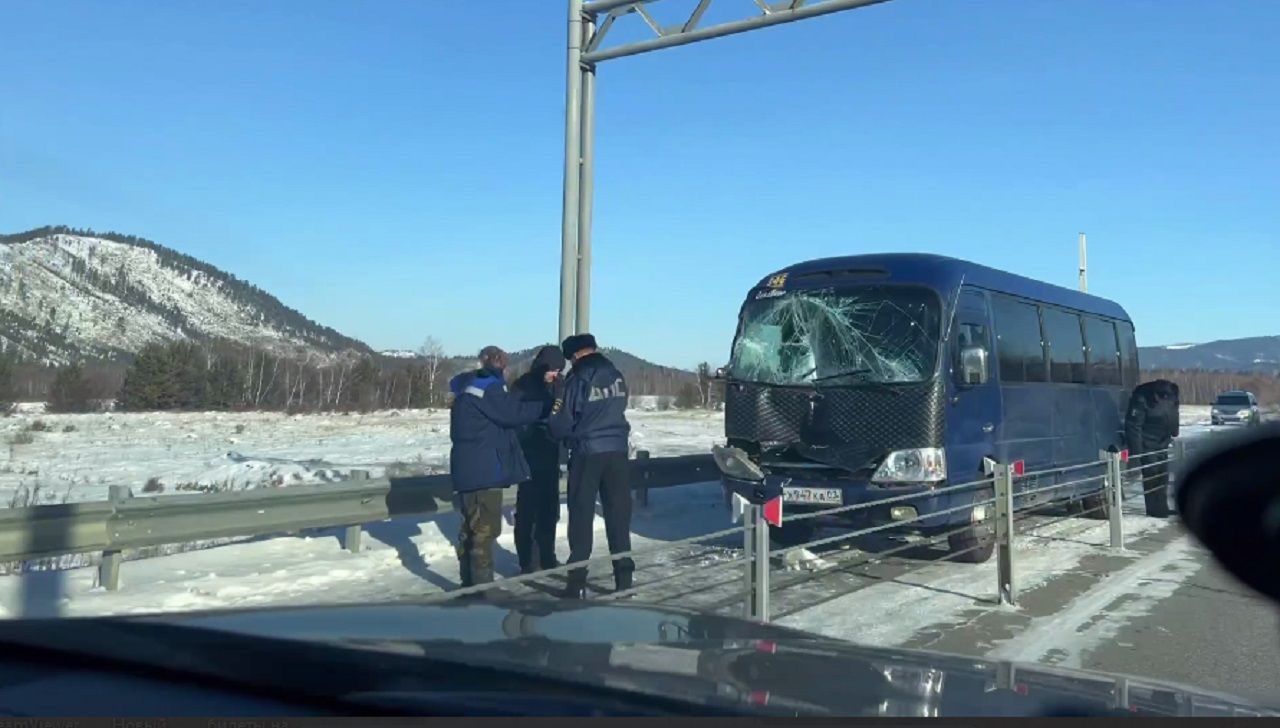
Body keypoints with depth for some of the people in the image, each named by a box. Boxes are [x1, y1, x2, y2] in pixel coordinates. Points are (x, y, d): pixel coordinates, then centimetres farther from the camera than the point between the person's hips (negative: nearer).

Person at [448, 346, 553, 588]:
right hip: (484, 470, -10)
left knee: (472, 526, 16)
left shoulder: (468, 387, 18)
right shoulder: (488, 386, -13)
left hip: (469, 469, 10)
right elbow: (513, 412, -17)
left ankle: (470, 582, 24)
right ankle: (482, 586, -7)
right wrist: (547, 404, -11)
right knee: (485, 528, -7)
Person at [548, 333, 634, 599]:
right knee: (619, 515, 9)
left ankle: (577, 583, 3)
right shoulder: (617, 376, 5)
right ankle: (624, 579, 11)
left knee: (581, 516, 3)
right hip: (617, 450, 4)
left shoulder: (577, 380, -10)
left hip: (587, 453, -4)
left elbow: (560, 423, -7)